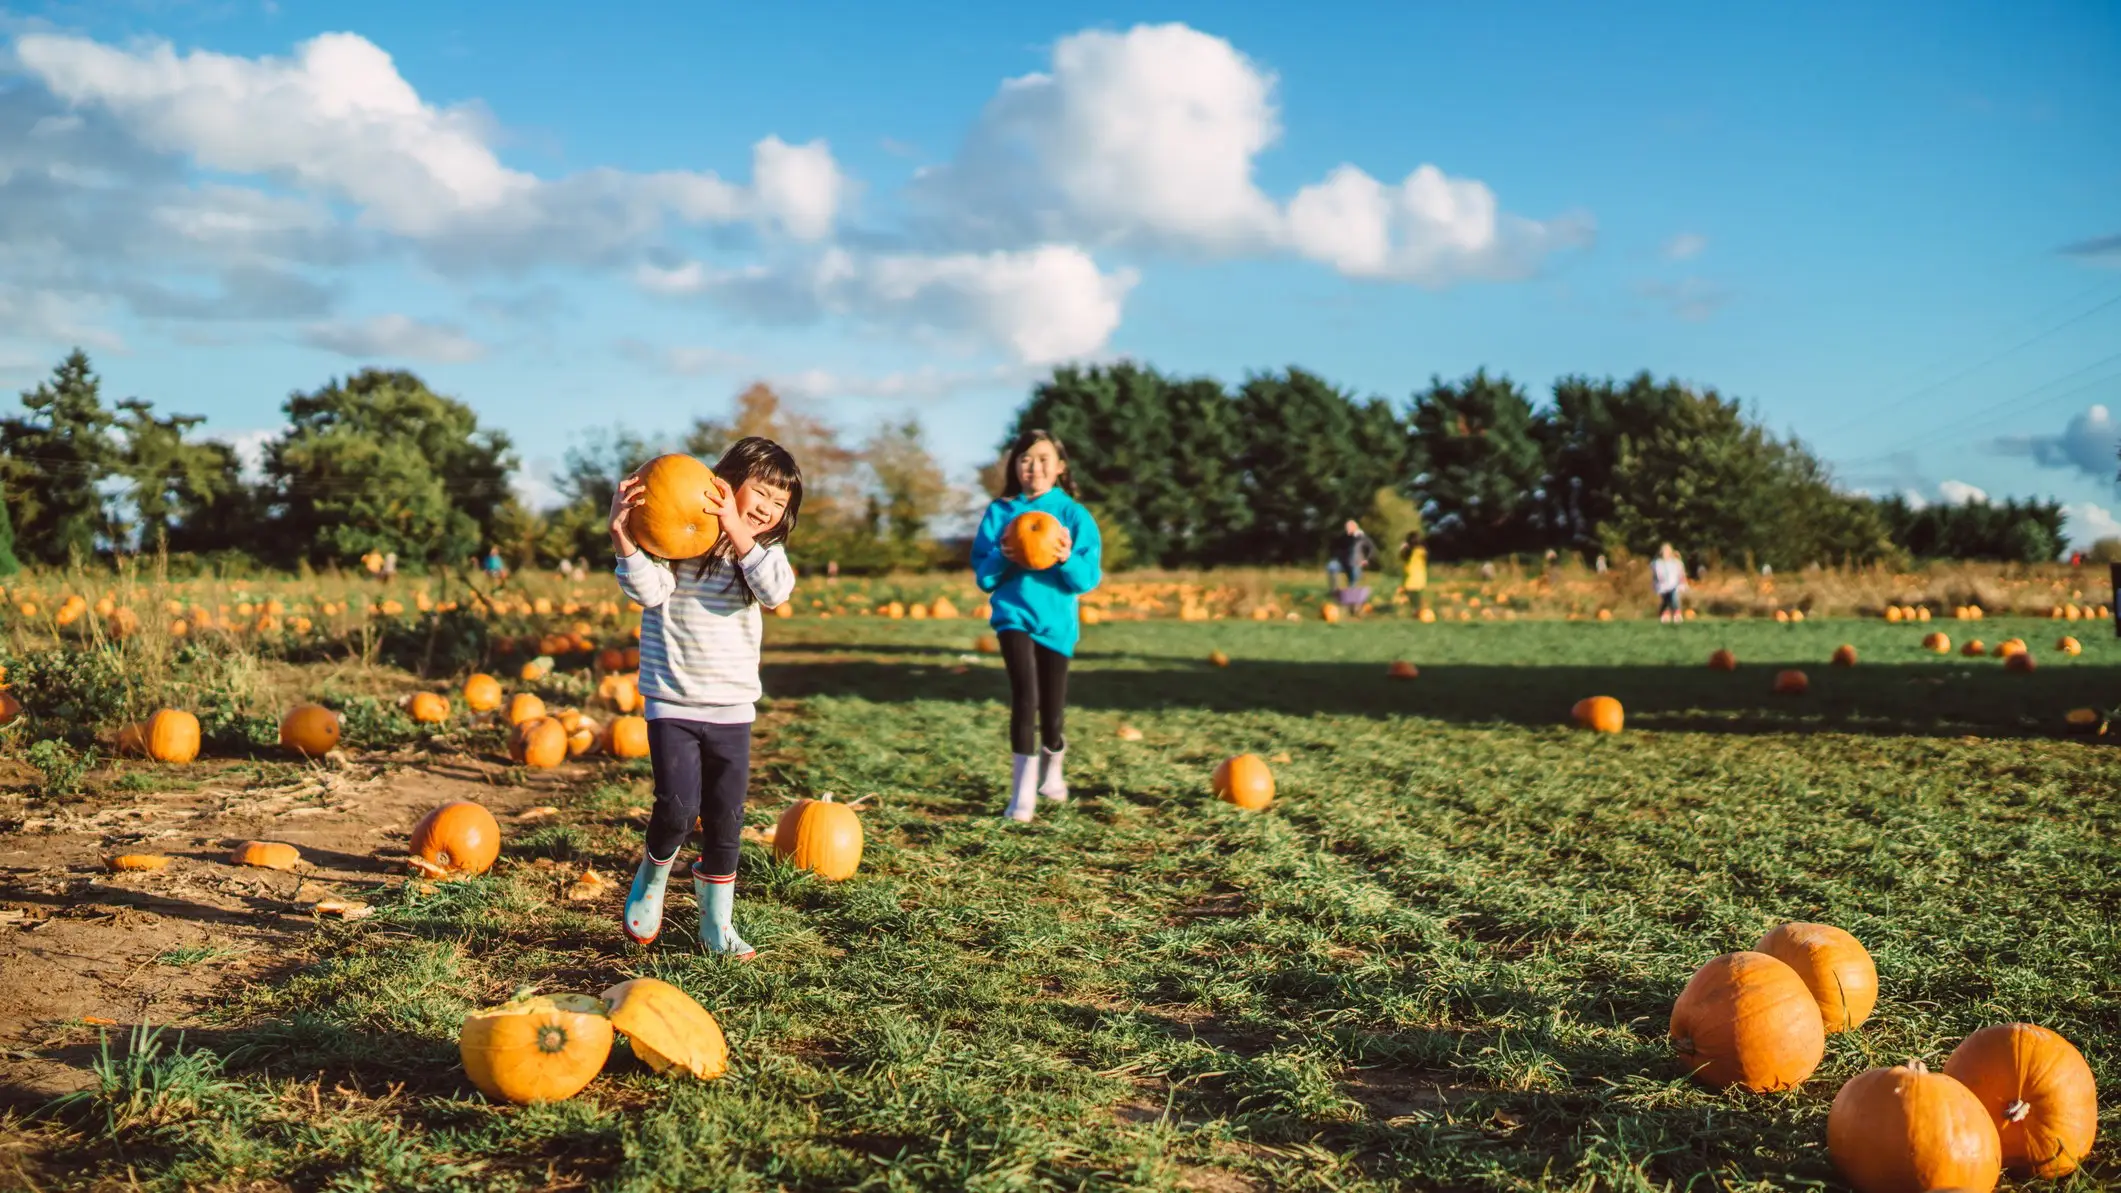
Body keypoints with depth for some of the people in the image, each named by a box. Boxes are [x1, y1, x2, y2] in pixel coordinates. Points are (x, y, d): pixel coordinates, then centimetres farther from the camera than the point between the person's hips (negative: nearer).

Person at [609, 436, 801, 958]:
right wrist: (624, 537, -35)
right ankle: (650, 882, 19)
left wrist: (738, 531, -24)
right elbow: (648, 590, -21)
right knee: (678, 808, -13)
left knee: (726, 822, 9)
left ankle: (717, 924, 23)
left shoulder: (764, 548, 3)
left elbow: (776, 592, -17)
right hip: (672, 702, -4)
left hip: (733, 708, 4)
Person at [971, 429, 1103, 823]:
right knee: (1024, 695, -21)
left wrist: (1066, 558, -25)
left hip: (1056, 620, 1)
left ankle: (1051, 773, 39)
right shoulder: (999, 511, 1)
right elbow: (983, 576, 1)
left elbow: (1089, 579, -6)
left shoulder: (1074, 515, -1)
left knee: (1052, 714, 7)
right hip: (1014, 613, -1)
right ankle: (1022, 792, -14)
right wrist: (1002, 559, -19)